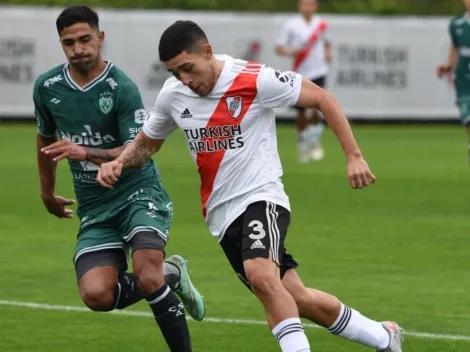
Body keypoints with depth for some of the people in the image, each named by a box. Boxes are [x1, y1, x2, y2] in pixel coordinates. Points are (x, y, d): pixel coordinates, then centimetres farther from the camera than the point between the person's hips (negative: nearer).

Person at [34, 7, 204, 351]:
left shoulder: (121, 87, -15)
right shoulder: (47, 87, 1)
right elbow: (46, 137, 21)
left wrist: (85, 153, -34)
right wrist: (47, 192, 30)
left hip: (139, 193, -4)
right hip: (95, 208, 5)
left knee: (147, 277, -28)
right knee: (96, 295, -17)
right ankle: (168, 276, 10)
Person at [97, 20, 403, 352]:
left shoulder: (254, 80, -14)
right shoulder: (172, 95, 2)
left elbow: (322, 98, -6)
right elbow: (146, 143, 19)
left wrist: (354, 156, -10)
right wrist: (118, 163, -3)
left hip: (261, 197, -5)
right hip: (223, 213, 5)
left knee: (260, 275, -34)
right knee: (297, 299, 4)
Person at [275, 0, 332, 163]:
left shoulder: (321, 24, 6)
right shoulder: (291, 25, -3)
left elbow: (327, 42, 24)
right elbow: (278, 47, -1)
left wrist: (329, 52, 4)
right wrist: (290, 52, -20)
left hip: (318, 72, 0)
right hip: (300, 74, 0)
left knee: (315, 107, -16)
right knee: (301, 113, 6)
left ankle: (315, 142, 7)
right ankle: (303, 146, 26)